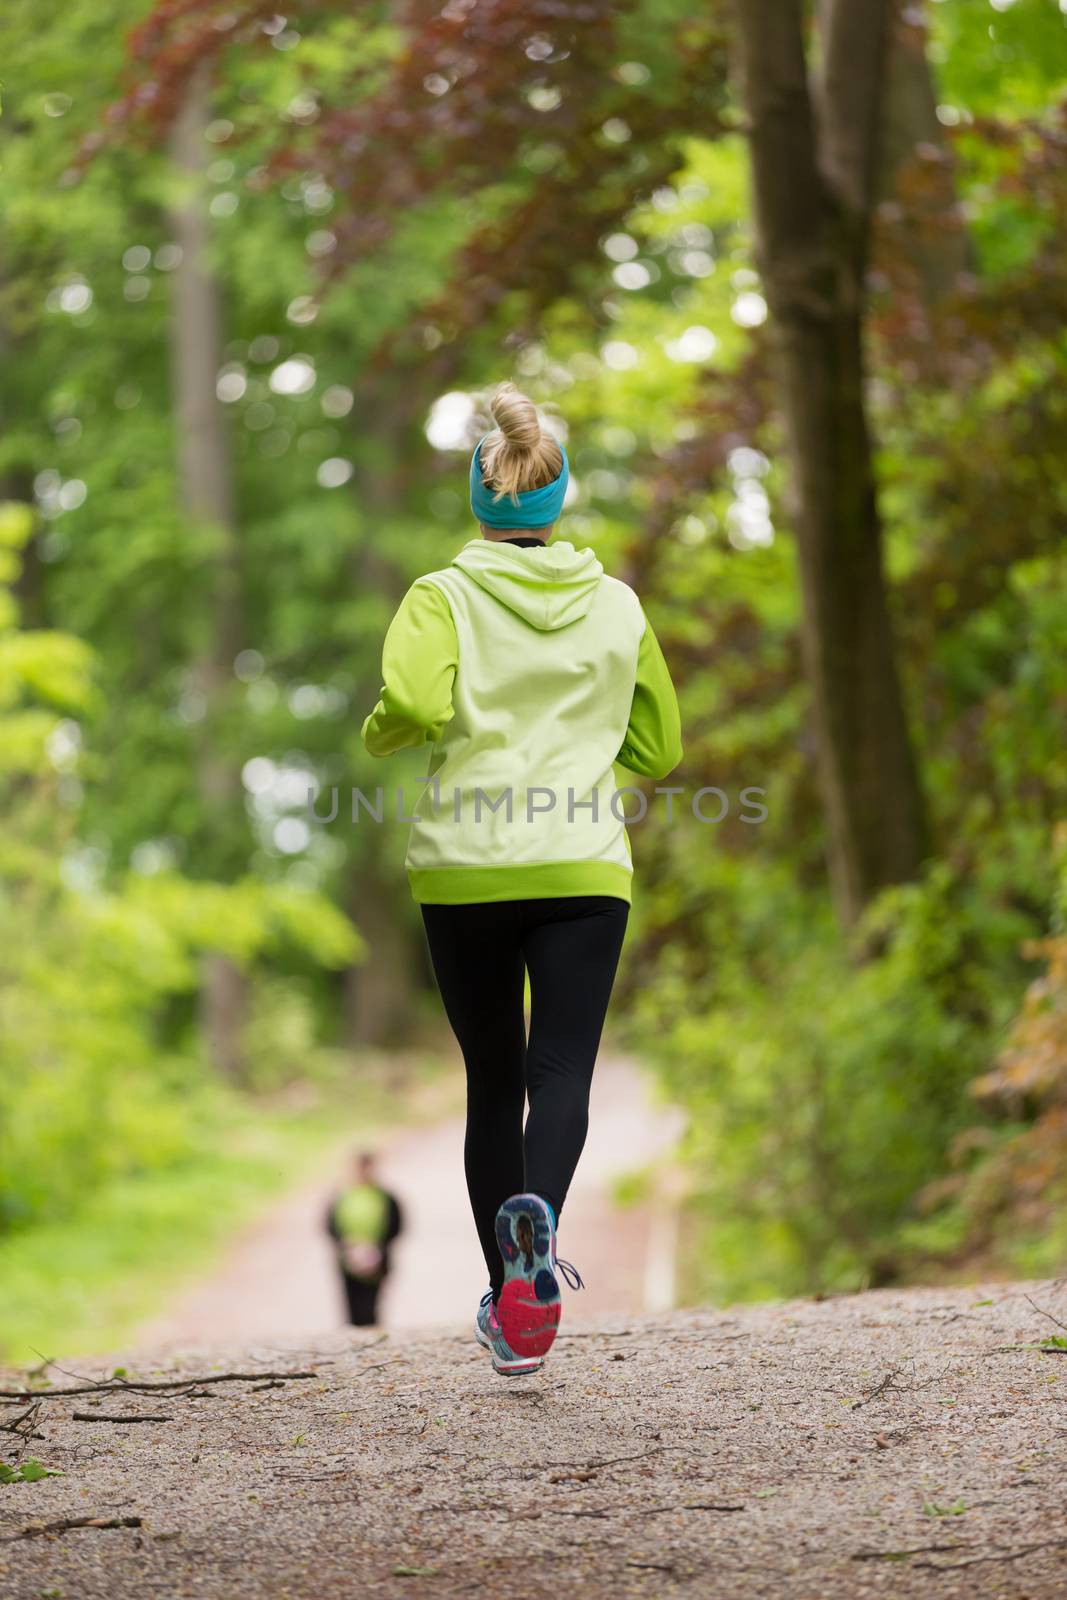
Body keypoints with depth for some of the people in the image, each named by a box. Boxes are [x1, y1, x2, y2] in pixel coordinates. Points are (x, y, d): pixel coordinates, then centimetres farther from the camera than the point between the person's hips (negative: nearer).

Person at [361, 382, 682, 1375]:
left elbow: (414, 705, -19)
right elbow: (657, 745, 16)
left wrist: (376, 738, 2)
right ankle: (536, 1221, -38)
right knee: (562, 1069, -7)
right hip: (583, 870, 0)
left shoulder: (443, 597, -1)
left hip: (464, 874, 0)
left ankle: (506, 1304, 13)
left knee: (493, 1080, 11)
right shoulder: (618, 607, 9)